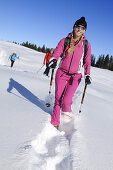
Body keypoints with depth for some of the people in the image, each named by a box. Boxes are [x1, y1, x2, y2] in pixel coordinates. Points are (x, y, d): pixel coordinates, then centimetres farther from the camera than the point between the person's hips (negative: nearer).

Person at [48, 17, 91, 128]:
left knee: (66, 100, -12)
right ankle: (55, 122, 20)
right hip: (62, 73, 1)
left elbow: (87, 61, 7)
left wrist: (87, 75, -2)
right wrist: (53, 59, -32)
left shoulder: (86, 45, 4)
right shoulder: (65, 41, 3)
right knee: (58, 98, 2)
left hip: (76, 76, -1)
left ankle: (66, 110, 25)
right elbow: (57, 52, -11)